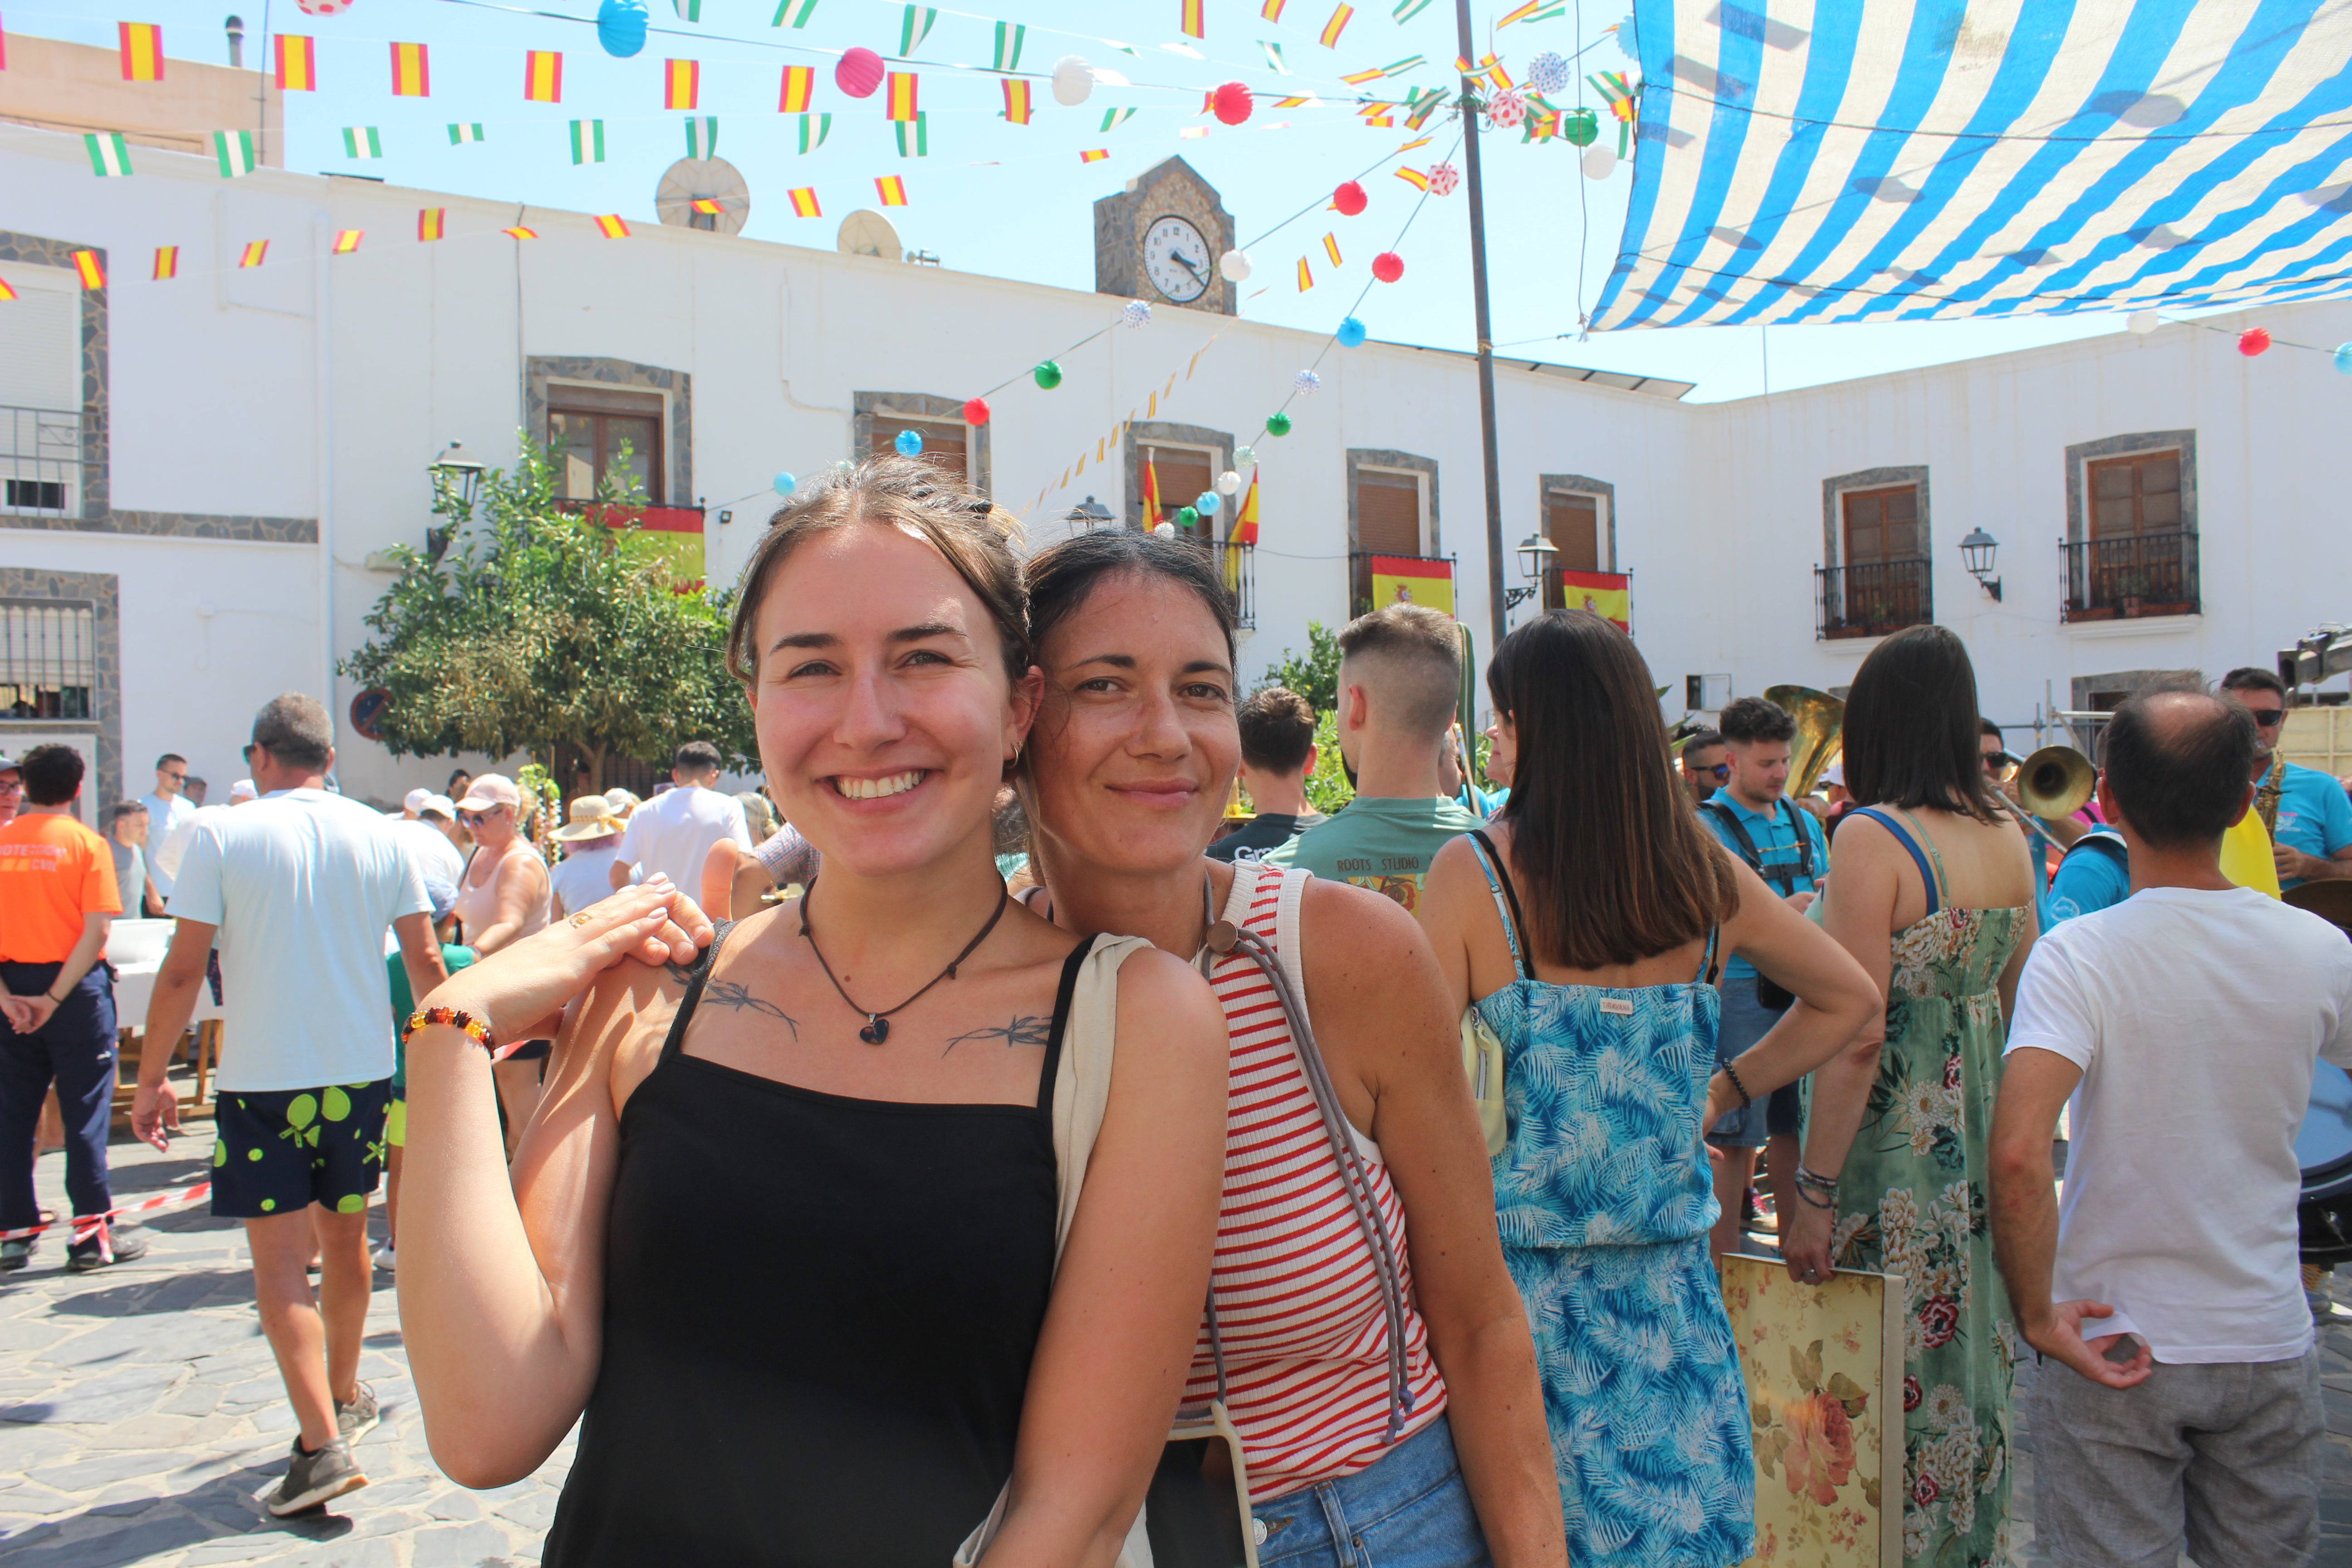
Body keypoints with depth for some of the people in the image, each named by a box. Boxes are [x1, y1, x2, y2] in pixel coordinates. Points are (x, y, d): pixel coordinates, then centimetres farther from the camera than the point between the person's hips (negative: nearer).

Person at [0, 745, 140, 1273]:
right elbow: (97, 931, -14)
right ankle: (91, 1233, 4)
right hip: (76, 986, -3)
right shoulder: (87, 843, -7)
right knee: (84, 1111, 2)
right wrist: (56, 998, -11)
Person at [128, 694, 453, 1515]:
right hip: (362, 1070, 4)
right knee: (345, 1239, 19)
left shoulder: (220, 833, -7)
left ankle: (324, 1442, -6)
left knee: (279, 1261, 1)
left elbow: (183, 970, -8)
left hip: (262, 1077, -4)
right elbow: (425, 961, 4)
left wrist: (152, 1075, 3)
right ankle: (345, 1398, 36)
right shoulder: (379, 835, 1)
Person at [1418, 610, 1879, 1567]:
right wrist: (1723, 1090, 13)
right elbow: (1849, 998, 13)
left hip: (1527, 1278, -4)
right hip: (1669, 1281, 4)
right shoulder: (1704, 875, 1)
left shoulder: (1474, 871, -12)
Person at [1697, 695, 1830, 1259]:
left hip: (1802, 990, 6)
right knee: (1732, 1137, -2)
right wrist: (1782, 912, -21)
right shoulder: (1705, 827, -7)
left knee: (1793, 1127, 14)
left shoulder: (1805, 823, 14)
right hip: (1740, 993, -6)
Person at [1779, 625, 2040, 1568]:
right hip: (1983, 1143, 8)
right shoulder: (2008, 839, 4)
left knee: (1891, 1379, 5)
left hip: (1901, 1145, -7)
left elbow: (1857, 1035, -20)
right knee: (1974, 1363, 20)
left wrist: (1812, 1192, -16)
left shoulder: (1872, 839, -17)